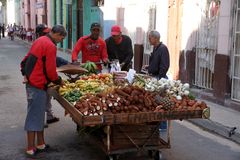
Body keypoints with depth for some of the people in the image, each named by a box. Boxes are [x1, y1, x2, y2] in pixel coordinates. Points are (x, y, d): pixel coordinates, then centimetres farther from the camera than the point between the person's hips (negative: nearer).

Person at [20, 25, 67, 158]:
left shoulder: (40, 41, 14)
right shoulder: (50, 46, -16)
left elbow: (26, 60, 18)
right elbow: (50, 70, -17)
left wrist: (26, 74, 12)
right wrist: (59, 81, -1)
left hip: (31, 82, 10)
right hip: (38, 85, -10)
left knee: (39, 115, 16)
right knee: (35, 117, -2)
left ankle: (41, 144, 25)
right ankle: (30, 150, 6)